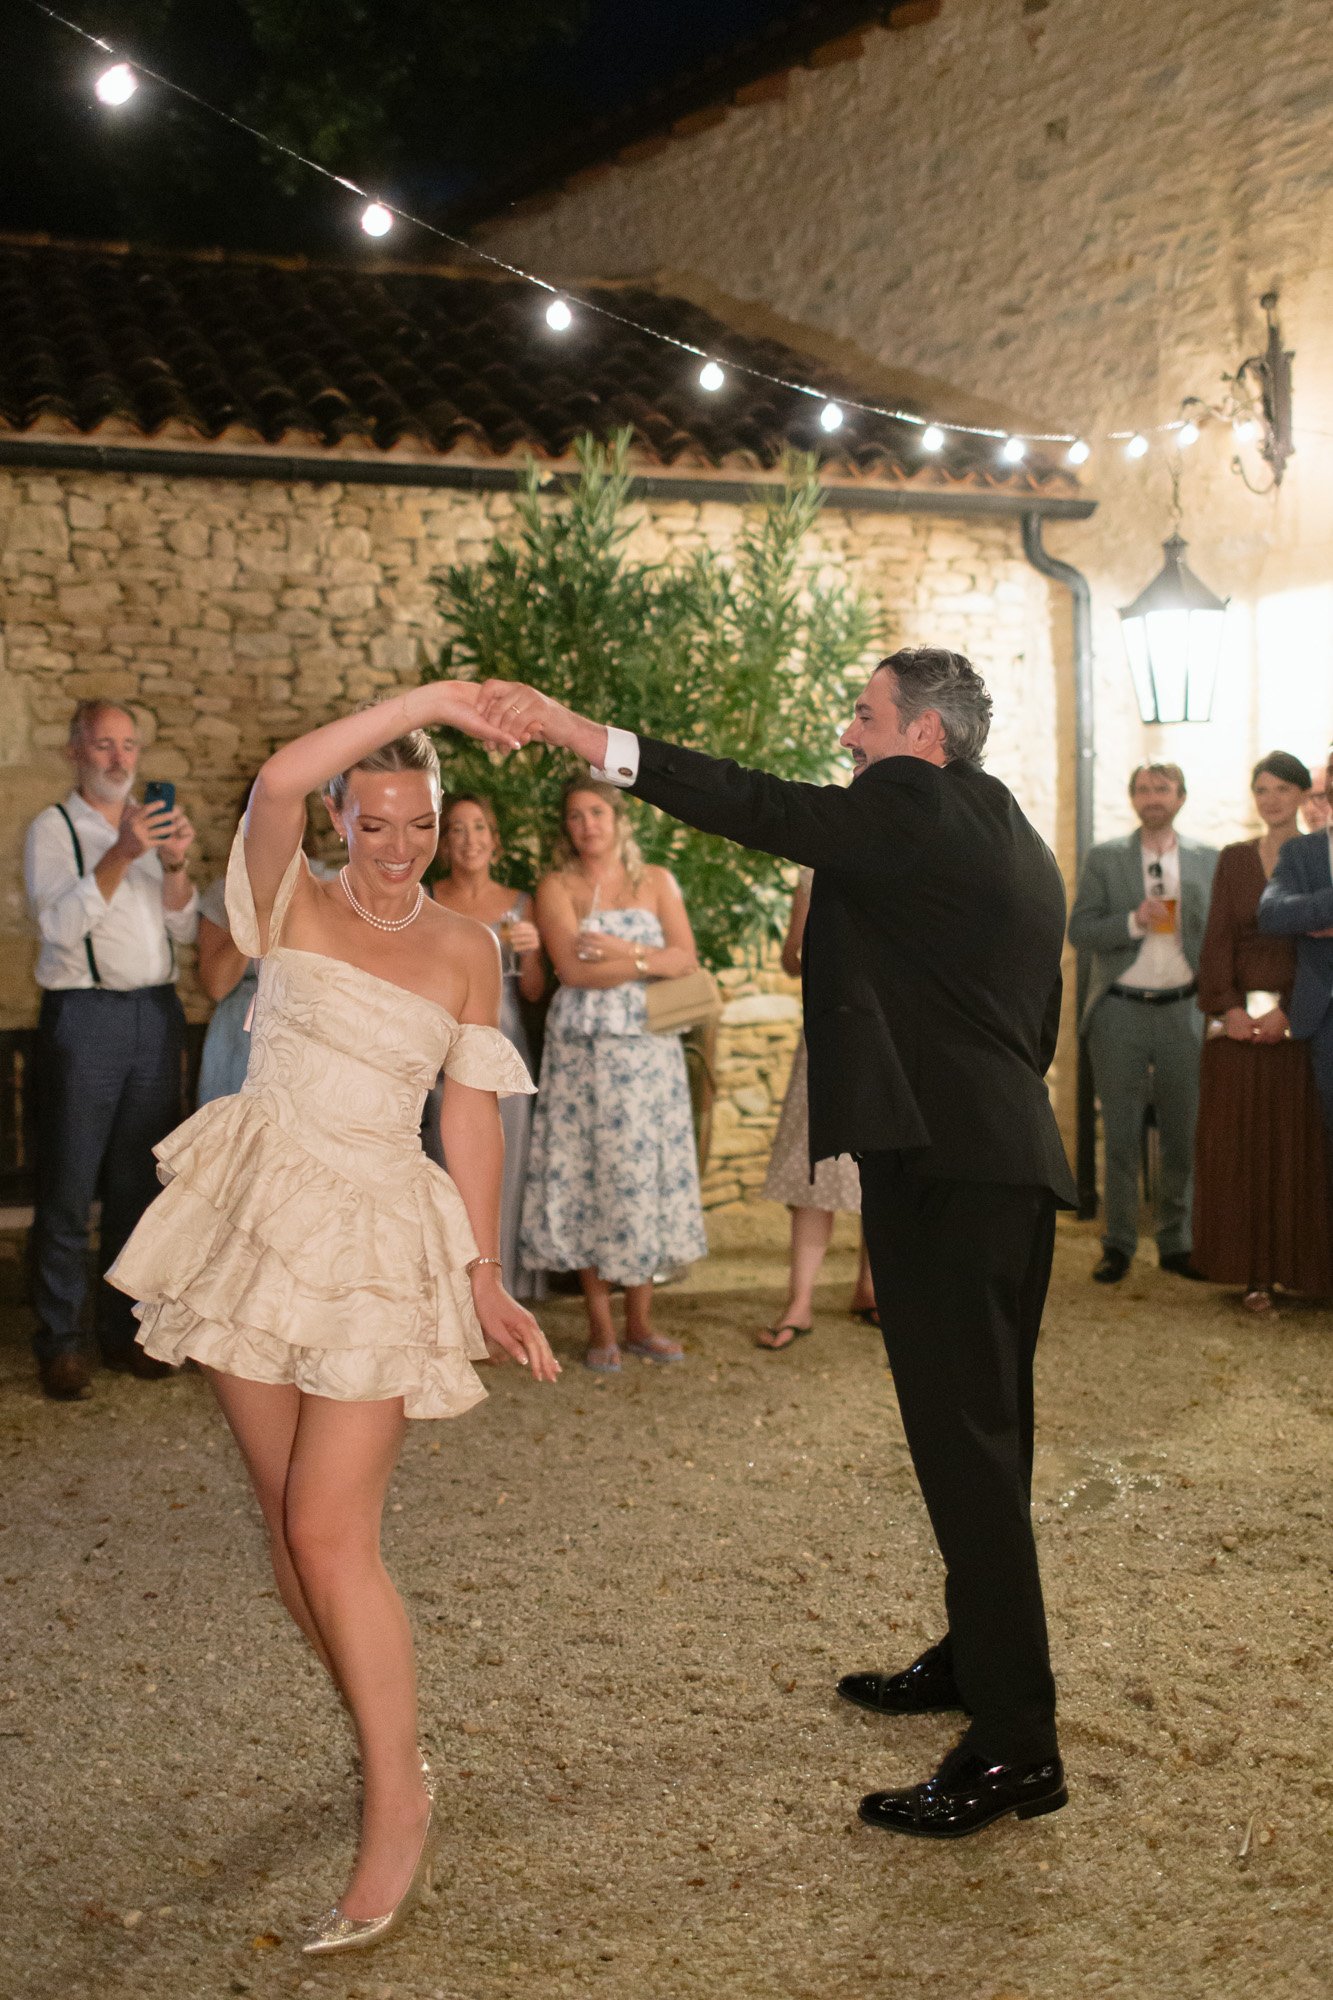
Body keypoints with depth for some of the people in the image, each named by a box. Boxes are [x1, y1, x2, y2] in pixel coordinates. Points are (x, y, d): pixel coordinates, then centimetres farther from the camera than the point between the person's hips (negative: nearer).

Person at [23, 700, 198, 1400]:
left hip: (156, 1014, 5)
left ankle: (123, 1328, 19)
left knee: (138, 1181, 9)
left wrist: (175, 866, -9)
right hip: (84, 1017, -5)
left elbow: (186, 930, 9)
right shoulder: (54, 829, 0)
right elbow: (61, 923, -14)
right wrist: (120, 855, -25)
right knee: (68, 1185, -4)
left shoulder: (152, 826, 16)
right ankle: (61, 1342, 4)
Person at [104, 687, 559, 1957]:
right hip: (260, 1216, 2)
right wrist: (424, 698, -19)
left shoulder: (464, 949, 4)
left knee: (330, 1535, -10)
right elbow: (277, 779, -20)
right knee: (291, 1524, 7)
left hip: (379, 1241, -1)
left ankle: (396, 1808, 2)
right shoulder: (293, 903, 0)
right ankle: (387, 1740, 28)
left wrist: (485, 1278, 2)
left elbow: (472, 1112, 5)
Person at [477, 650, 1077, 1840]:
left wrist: (583, 737, -22)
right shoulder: (1017, 839, 19)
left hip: (943, 1163, -11)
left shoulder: (912, 807, -9)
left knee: (966, 1440, -9)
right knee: (984, 1430, 20)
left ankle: (1016, 1745, -6)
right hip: (1014, 1161, 11)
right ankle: (979, 1658, 34)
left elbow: (764, 810, -20)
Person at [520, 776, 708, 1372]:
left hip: (649, 1048, 2)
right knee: (587, 1176, -4)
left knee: (645, 1173, 1)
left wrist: (621, 950, -12)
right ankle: (600, 1328, 3)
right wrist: (649, 963, -9)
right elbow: (572, 970, -10)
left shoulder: (656, 882, 11)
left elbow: (685, 958, 1)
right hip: (582, 1050, -2)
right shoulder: (556, 888, 4)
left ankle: (639, 1323, 9)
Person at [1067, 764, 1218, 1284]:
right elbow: (1079, 930, -2)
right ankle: (1119, 1245, 9)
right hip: (1120, 1011, -1)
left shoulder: (1207, 861, 9)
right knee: (1121, 1135, 2)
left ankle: (1176, 1242, 15)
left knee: (1184, 1134, 4)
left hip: (1183, 1011, 1)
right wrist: (1134, 921, -17)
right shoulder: (1104, 859, 5)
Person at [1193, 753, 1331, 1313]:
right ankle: (1257, 1273, 3)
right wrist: (1229, 1008, -8)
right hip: (1238, 1021, 2)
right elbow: (1217, 941, 5)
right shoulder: (1233, 860, 11)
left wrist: (1288, 1010, -15)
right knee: (1239, 1147, -1)